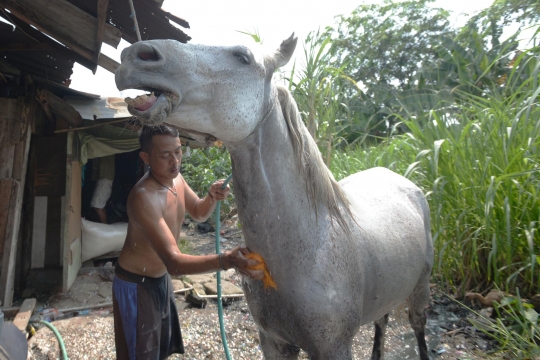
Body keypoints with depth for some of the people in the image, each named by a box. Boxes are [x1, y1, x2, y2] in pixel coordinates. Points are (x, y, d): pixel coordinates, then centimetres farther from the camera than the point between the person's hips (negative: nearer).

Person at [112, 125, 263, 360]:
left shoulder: (175, 178, -7)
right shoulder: (143, 197, -34)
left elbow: (198, 213, 8)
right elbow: (174, 262, -41)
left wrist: (212, 198, -15)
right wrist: (227, 260, -54)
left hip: (161, 278, 8)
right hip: (136, 285, -8)